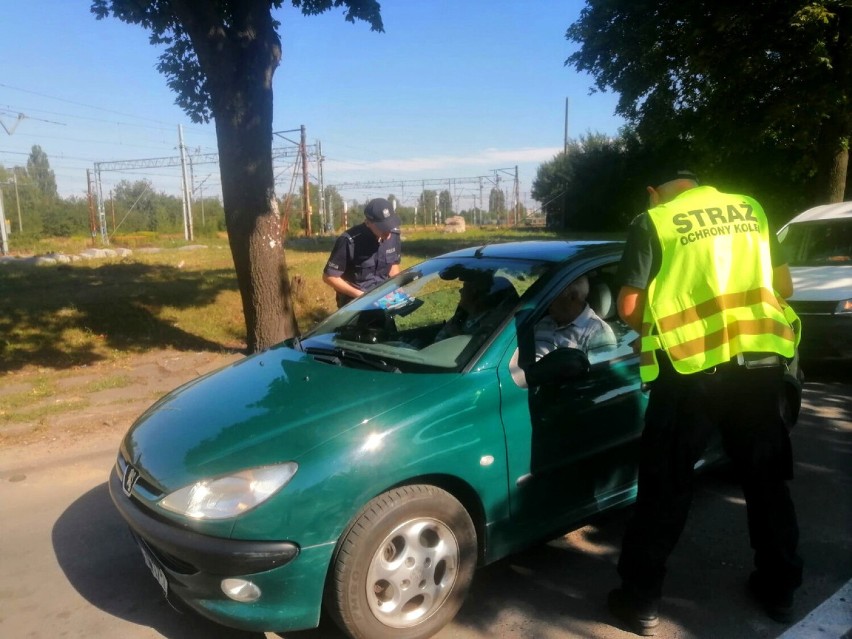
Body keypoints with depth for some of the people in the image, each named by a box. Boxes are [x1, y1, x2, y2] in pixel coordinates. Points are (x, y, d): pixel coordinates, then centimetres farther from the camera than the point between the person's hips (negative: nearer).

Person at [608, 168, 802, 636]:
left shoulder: (653, 221, 0)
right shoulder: (750, 210, 14)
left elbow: (628, 306, -4)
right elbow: (784, 286, 17)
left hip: (692, 366, -4)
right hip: (762, 361, 5)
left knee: (665, 485, 5)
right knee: (766, 478, 20)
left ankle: (641, 600, 15)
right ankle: (779, 588, 36)